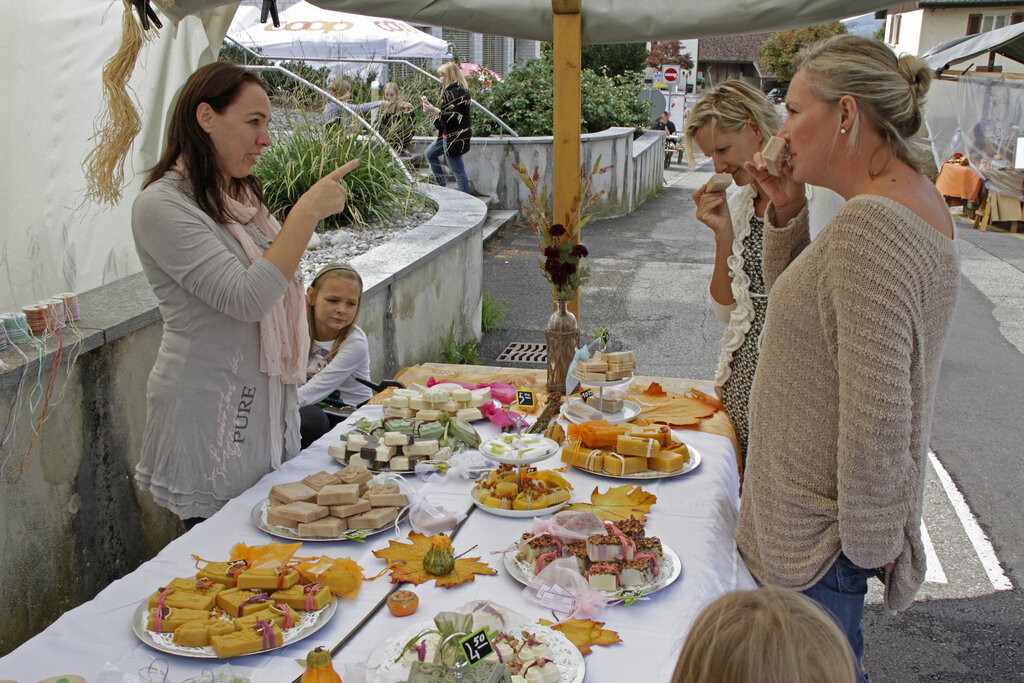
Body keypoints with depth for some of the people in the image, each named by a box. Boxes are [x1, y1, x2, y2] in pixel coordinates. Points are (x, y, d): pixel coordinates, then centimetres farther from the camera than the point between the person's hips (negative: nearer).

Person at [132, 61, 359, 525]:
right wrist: (308, 211, -24)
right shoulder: (161, 205, -16)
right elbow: (246, 297, -25)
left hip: (265, 401, 8)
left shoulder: (240, 196, 11)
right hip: (210, 413, -8)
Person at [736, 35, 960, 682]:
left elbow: (876, 414, -30)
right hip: (826, 506, 10)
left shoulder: (870, 224, -27)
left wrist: (867, 540, -18)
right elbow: (797, 302, 19)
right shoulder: (913, 198, 8)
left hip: (821, 528, -10)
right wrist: (788, 212, 4)